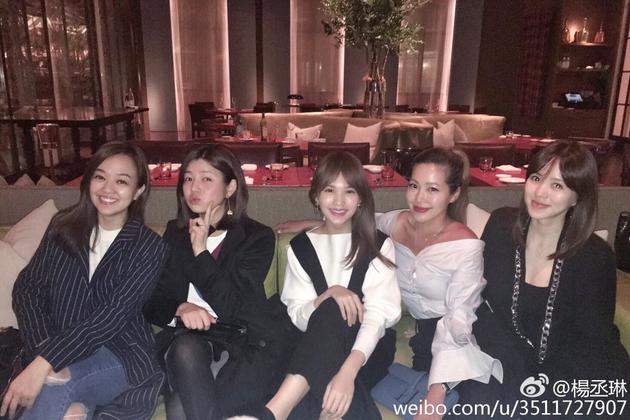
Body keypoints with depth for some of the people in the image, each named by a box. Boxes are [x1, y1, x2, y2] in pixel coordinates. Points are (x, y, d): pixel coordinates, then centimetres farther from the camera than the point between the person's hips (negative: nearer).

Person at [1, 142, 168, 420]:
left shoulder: (149, 247, -7)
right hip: (52, 349, 2)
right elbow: (27, 289, -1)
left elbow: (113, 316, -17)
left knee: (51, 387, -29)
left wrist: (45, 363, -27)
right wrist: (45, 352, -18)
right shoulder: (64, 227, 4)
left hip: (122, 353, -2)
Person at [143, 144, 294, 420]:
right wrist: (180, 308, -13)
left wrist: (200, 251, -10)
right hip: (188, 339, 4)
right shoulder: (175, 233, 14)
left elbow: (234, 307, -10)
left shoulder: (258, 237, 2)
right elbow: (152, 303, 10)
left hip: (247, 347, -3)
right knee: (187, 348, -33)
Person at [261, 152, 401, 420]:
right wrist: (329, 294, -25)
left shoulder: (378, 245, -1)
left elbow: (378, 313, -16)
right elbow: (297, 316, -2)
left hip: (367, 350, -1)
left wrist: (348, 371, -34)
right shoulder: (300, 247, 5)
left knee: (331, 312, -33)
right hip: (316, 348, 1)